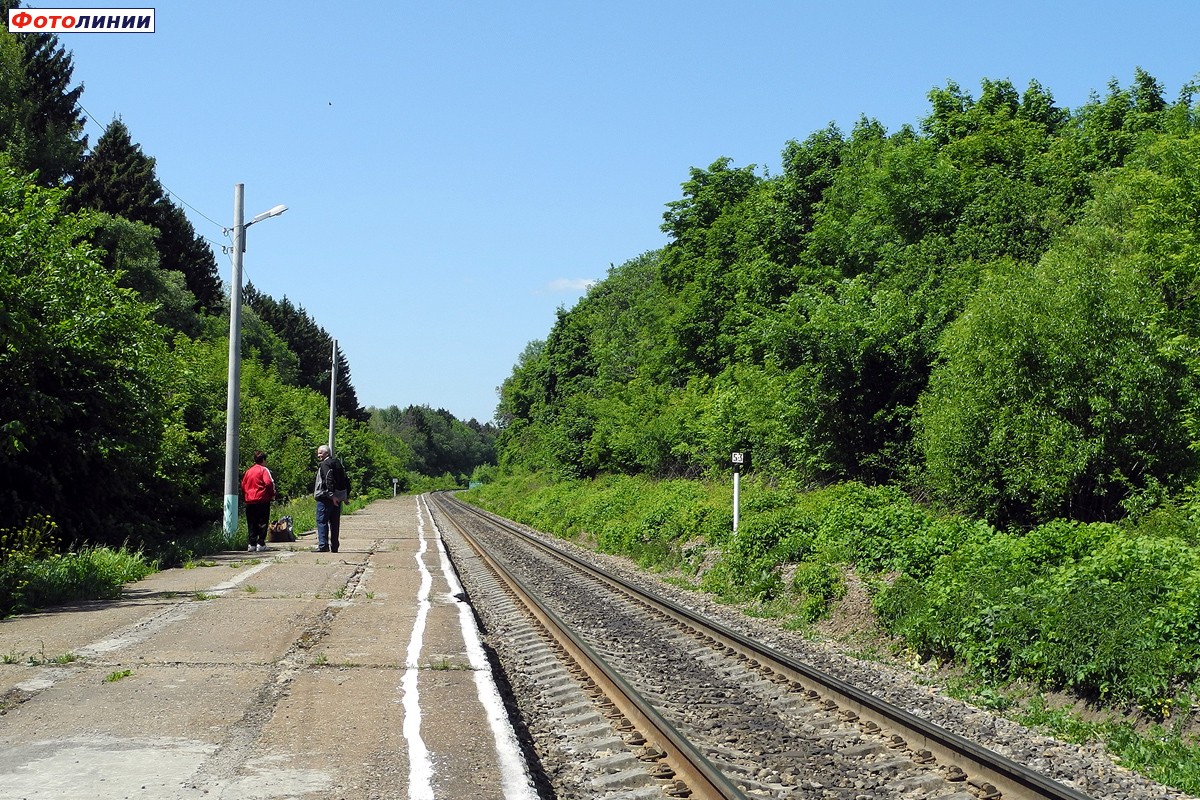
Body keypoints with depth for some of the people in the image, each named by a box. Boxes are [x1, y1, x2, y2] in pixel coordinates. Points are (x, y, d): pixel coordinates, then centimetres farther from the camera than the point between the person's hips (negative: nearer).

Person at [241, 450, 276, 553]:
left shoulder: (248, 471, 13)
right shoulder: (264, 470, -4)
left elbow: (243, 485, 14)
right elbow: (269, 483, -15)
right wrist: (272, 495, -2)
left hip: (249, 501, 5)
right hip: (262, 500, -5)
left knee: (251, 524, 8)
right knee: (262, 523, 0)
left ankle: (251, 544, 4)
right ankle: (261, 544, -4)